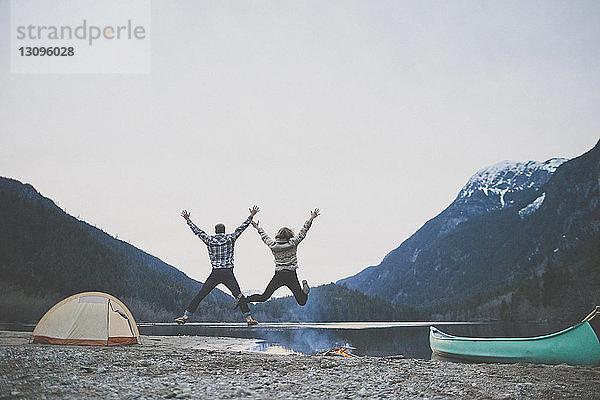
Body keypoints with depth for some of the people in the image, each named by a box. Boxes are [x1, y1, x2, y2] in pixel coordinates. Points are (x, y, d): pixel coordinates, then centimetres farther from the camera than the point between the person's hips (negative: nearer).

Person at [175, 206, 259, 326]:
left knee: (200, 295, 6)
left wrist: (188, 220, 30)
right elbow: (241, 228, 11)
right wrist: (251, 216, 19)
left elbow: (197, 231, 18)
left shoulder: (209, 240, 7)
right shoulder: (230, 239, 5)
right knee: (239, 296, -1)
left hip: (215, 274, 1)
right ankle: (248, 317, -11)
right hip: (228, 273, -1)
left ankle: (186, 316, 5)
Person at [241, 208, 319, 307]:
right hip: (291, 276, -2)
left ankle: (245, 300, -9)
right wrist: (311, 218, 10)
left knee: (263, 297, 3)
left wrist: (258, 228, 38)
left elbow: (265, 237, 20)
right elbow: (303, 232, 2)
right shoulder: (293, 243, -5)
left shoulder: (273, 245, 1)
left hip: (278, 276, 2)